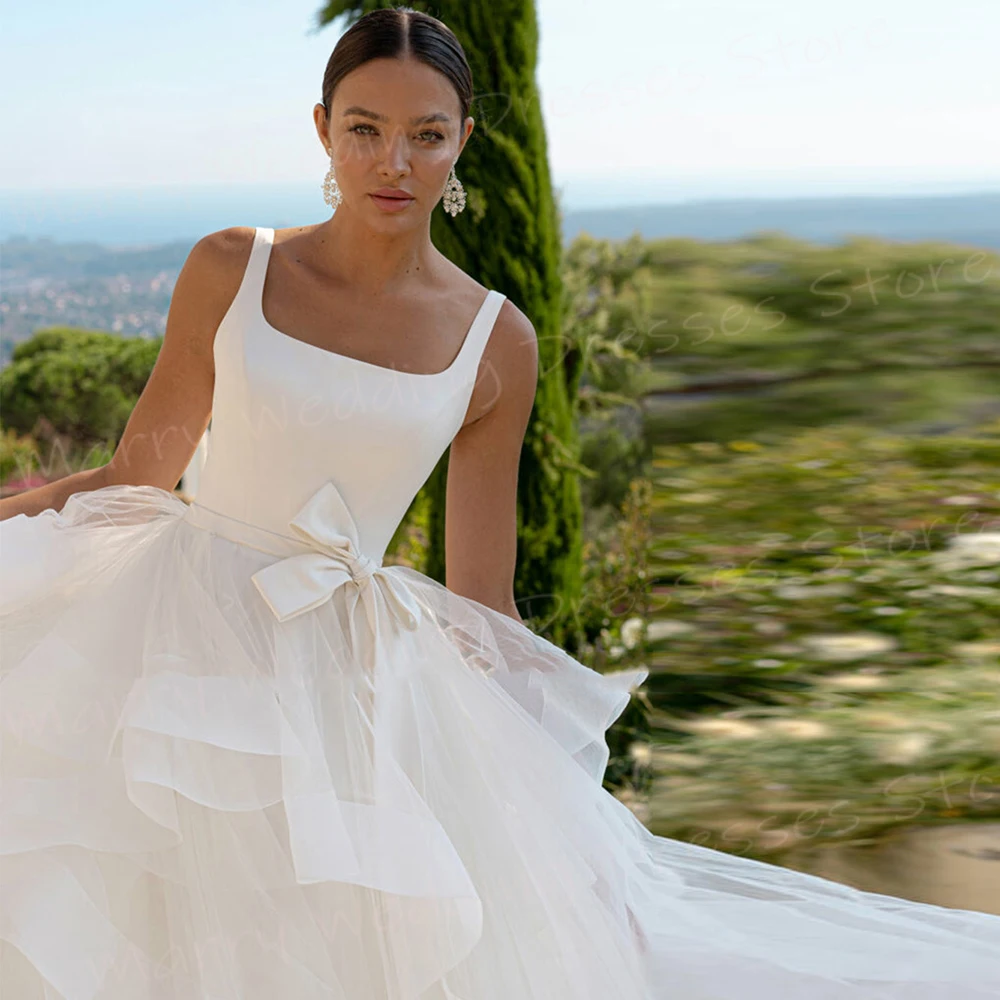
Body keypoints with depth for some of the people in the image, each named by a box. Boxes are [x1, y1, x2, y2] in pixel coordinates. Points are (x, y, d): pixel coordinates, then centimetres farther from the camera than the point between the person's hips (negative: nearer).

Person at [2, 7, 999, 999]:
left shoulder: (496, 345, -1)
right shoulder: (231, 270, -2)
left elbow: (480, 602, 5)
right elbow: (140, 468, 10)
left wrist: (551, 791, 4)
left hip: (346, 678, 0)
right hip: (179, 624, 1)